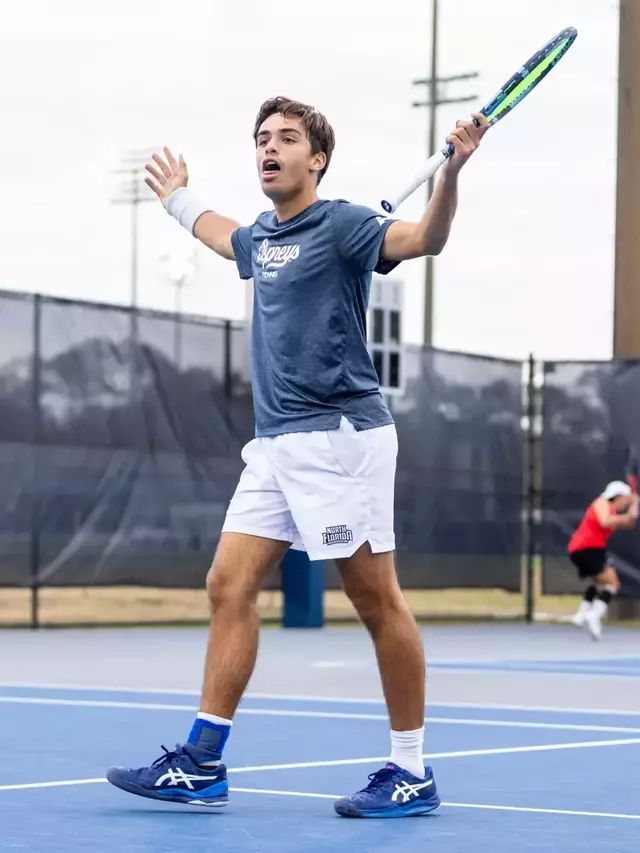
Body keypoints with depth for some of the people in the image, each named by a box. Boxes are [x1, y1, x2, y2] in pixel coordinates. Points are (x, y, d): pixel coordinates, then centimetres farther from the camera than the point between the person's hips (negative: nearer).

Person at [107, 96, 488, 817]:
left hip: (339, 436, -8)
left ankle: (412, 773, 4)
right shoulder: (260, 237, 17)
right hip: (275, 443, 8)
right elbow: (223, 234, 42)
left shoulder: (340, 225, -7)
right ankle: (202, 765, 7)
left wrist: (451, 170, -42)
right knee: (229, 586, 3)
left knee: (377, 601, -3)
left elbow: (424, 239, -24)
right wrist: (177, 199, 57)